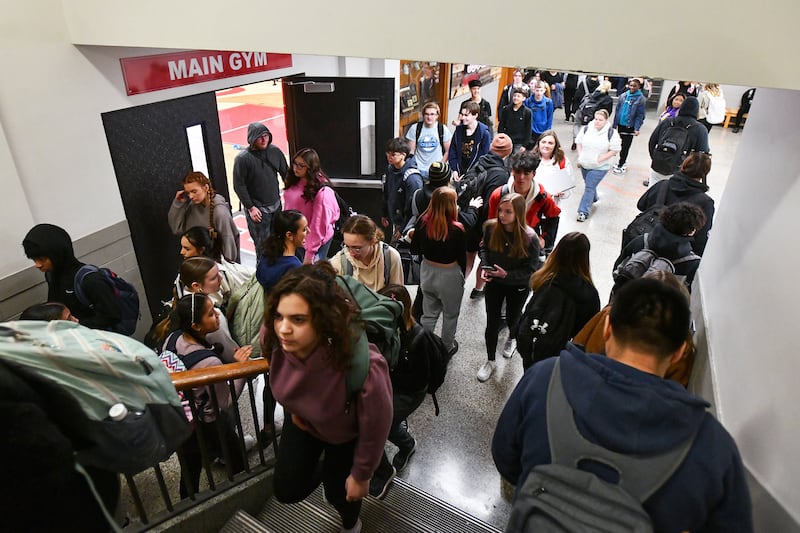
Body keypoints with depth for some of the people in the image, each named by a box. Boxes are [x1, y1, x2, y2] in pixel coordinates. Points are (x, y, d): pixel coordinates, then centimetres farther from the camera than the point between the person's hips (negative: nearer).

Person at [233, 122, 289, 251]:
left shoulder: (275, 151, -2)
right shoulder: (242, 158, -15)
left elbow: (285, 173, 9)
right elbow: (239, 185, -11)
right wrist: (250, 207, -12)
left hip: (276, 205, 5)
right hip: (257, 208, -4)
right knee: (263, 244, 1)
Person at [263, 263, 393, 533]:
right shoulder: (273, 337, -33)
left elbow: (374, 428, -26)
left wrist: (361, 475, -9)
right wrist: (294, 409, 10)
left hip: (346, 433, -3)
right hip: (304, 420, 4)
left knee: (340, 492, 17)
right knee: (287, 491, 10)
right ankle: (326, 470, 45)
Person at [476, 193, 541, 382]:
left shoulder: (530, 237, -26)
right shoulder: (491, 227, -18)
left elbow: (531, 270, -18)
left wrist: (507, 275, -29)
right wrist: (484, 267, -14)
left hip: (518, 286, -1)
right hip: (493, 282, 2)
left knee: (513, 318, 24)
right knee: (492, 322, 8)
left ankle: (512, 339, 60)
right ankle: (490, 361, 30)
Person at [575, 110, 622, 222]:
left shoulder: (611, 133, -14)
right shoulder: (586, 129, -5)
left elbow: (614, 150, -11)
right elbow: (579, 142, 8)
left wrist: (600, 159, -18)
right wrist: (580, 156, -3)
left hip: (600, 167, -4)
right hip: (585, 165, 5)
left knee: (589, 188, -8)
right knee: (589, 185, 23)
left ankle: (583, 211, -1)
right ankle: (593, 198, 52)